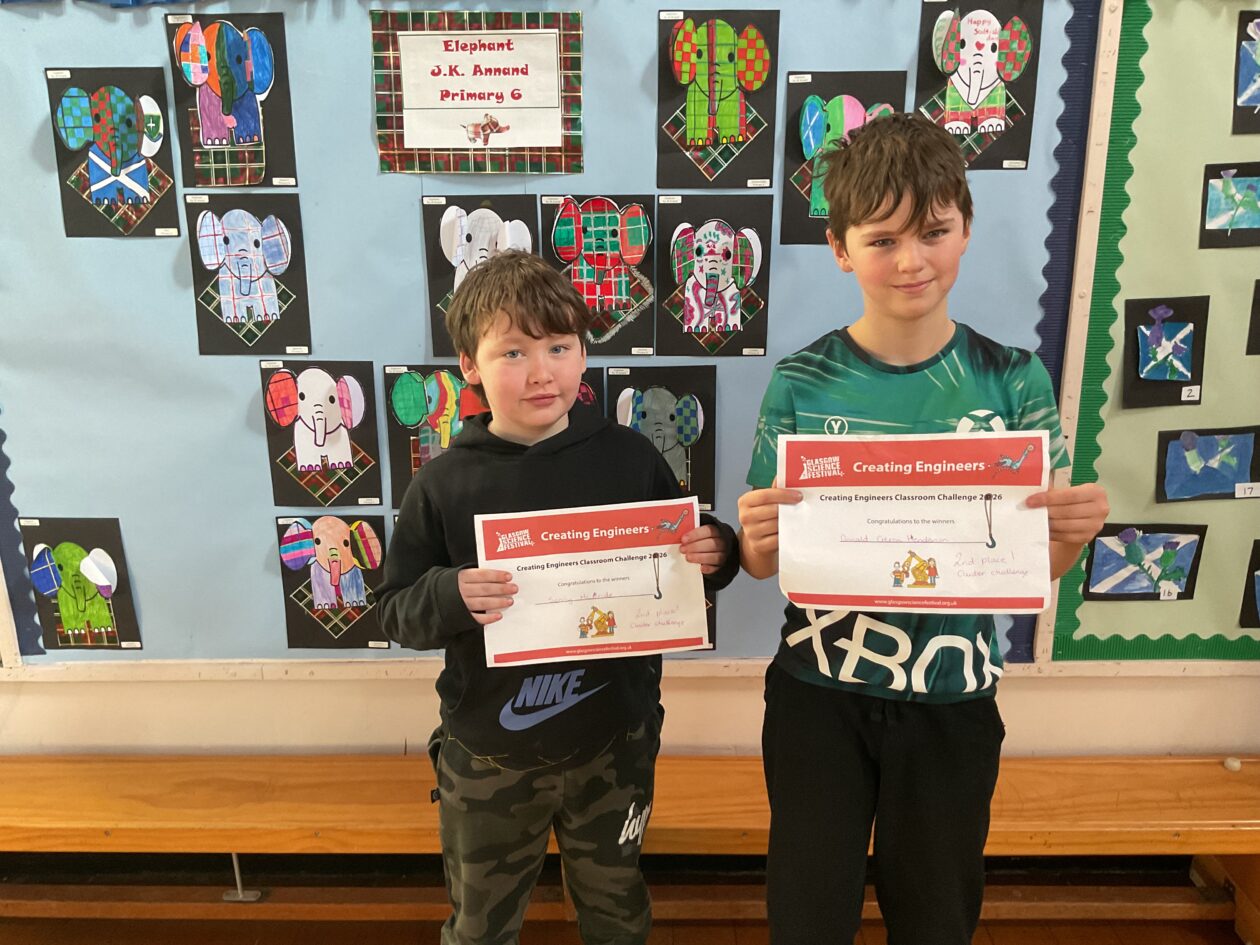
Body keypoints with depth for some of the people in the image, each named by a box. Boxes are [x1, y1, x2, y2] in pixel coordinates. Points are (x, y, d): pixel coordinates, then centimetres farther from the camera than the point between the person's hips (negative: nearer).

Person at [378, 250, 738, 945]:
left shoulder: (628, 458, -7)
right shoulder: (443, 485, -10)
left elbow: (680, 562, 4)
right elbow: (396, 611, -7)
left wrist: (715, 553, -18)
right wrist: (450, 596, -27)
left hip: (614, 743, 1)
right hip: (488, 757, 0)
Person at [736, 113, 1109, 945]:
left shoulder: (1013, 381, -8)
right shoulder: (802, 383, -10)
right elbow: (764, 563, -5)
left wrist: (1075, 533, -22)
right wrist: (756, 539, -27)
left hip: (952, 697, 1)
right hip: (819, 690, 0)